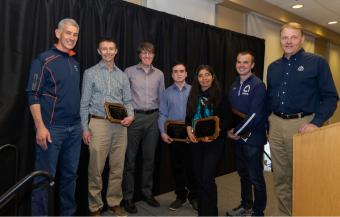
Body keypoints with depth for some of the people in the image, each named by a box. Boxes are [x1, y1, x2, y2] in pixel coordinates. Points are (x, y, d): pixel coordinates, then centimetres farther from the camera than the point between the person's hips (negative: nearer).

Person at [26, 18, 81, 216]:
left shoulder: (75, 64, 14)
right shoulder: (44, 59, -5)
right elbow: (33, 95, -9)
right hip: (52, 128, -6)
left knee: (70, 174, 13)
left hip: (75, 129, 6)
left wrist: (81, 124, 14)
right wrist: (40, 127, -16)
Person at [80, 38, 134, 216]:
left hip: (120, 125, 4)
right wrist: (85, 128, -5)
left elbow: (127, 100, 12)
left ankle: (114, 202, 23)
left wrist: (130, 115, -9)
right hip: (99, 123, -3)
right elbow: (84, 103, 0)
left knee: (117, 167, 9)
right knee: (96, 168, 1)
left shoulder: (122, 76, 13)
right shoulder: (91, 73, 3)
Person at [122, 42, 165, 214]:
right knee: (130, 158, 1)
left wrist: (161, 119, 11)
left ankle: (147, 192, 25)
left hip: (153, 117, 3)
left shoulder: (159, 74, 10)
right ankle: (128, 196, 13)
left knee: (149, 157, 10)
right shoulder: (129, 72, 1)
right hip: (134, 117, -3)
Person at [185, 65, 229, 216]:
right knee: (198, 177, 11)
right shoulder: (194, 96, 9)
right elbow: (188, 117, 10)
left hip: (213, 142, -5)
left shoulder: (219, 96, -4)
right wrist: (189, 131, -8)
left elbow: (223, 121, -7)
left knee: (207, 178, -8)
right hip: (196, 141, 5)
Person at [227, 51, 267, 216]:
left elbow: (255, 115, -19)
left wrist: (237, 131, -13)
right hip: (238, 137, 7)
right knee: (243, 174, 18)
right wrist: (231, 130, -1)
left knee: (255, 177, 4)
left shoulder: (258, 85, -11)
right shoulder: (234, 86, 11)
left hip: (253, 138, -6)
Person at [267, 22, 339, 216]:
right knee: (280, 176, 13)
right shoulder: (273, 67, 12)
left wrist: (316, 123, -18)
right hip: (276, 125, 5)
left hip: (301, 125, -4)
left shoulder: (317, 63, -2)